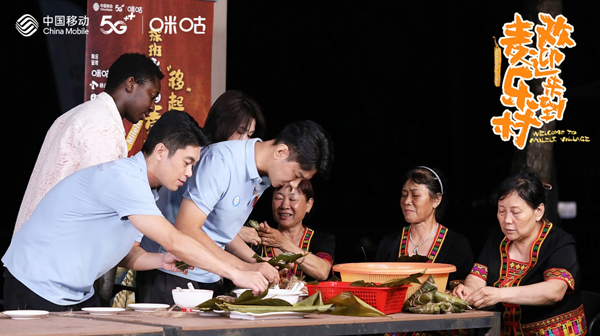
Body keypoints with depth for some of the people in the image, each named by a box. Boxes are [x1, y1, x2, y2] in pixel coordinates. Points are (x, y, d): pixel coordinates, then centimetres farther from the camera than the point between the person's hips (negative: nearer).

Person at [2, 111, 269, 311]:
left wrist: (160, 260, -10)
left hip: (77, 294, 9)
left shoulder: (138, 186, 9)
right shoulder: (124, 178, -23)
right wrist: (236, 274, -23)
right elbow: (174, 241, -27)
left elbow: (126, 255, 10)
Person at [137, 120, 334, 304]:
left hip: (207, 277, 8)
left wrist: (259, 264, 3)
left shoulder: (263, 178, 7)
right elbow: (186, 229, -25)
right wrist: (244, 268, -25)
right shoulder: (222, 160, -21)